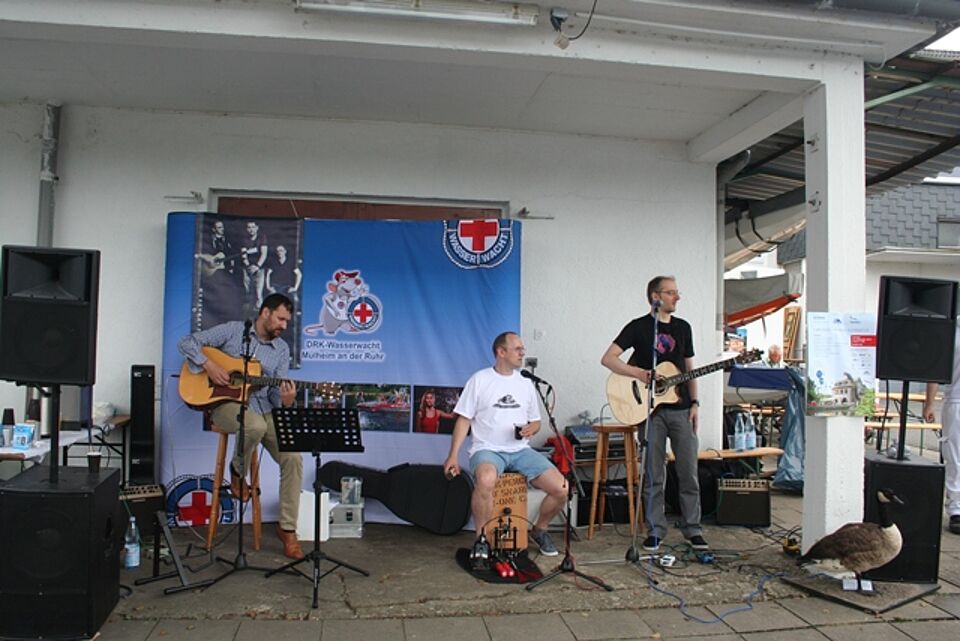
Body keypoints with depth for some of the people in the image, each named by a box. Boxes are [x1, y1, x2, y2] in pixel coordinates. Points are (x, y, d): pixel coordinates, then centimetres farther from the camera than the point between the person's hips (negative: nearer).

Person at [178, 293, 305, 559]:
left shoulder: (282, 349, 9)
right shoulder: (233, 330, -1)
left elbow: (277, 390, 4)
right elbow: (188, 342, -2)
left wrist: (285, 401, -20)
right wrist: (209, 365, -18)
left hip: (264, 409, 4)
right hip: (227, 402, -4)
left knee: (293, 457, -17)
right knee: (256, 426, -40)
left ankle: (287, 528, -5)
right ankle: (238, 471, -4)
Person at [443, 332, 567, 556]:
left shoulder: (525, 383, 13)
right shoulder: (480, 380, 0)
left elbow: (536, 421, 19)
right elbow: (464, 419, -1)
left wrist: (531, 429, -6)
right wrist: (453, 455, -10)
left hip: (521, 450, 5)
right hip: (488, 449, -4)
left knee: (561, 488, -13)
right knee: (486, 480, -39)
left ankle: (539, 530, 16)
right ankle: (481, 539, -17)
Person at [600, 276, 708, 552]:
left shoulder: (683, 327, 13)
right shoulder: (639, 327, -2)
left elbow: (689, 369, 16)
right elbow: (607, 359, -9)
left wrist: (694, 403, 7)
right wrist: (640, 373, -19)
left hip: (681, 408, 4)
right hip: (651, 408, -3)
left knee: (689, 472, 4)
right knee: (654, 475, 3)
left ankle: (693, 530, 16)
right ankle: (655, 531, 13)